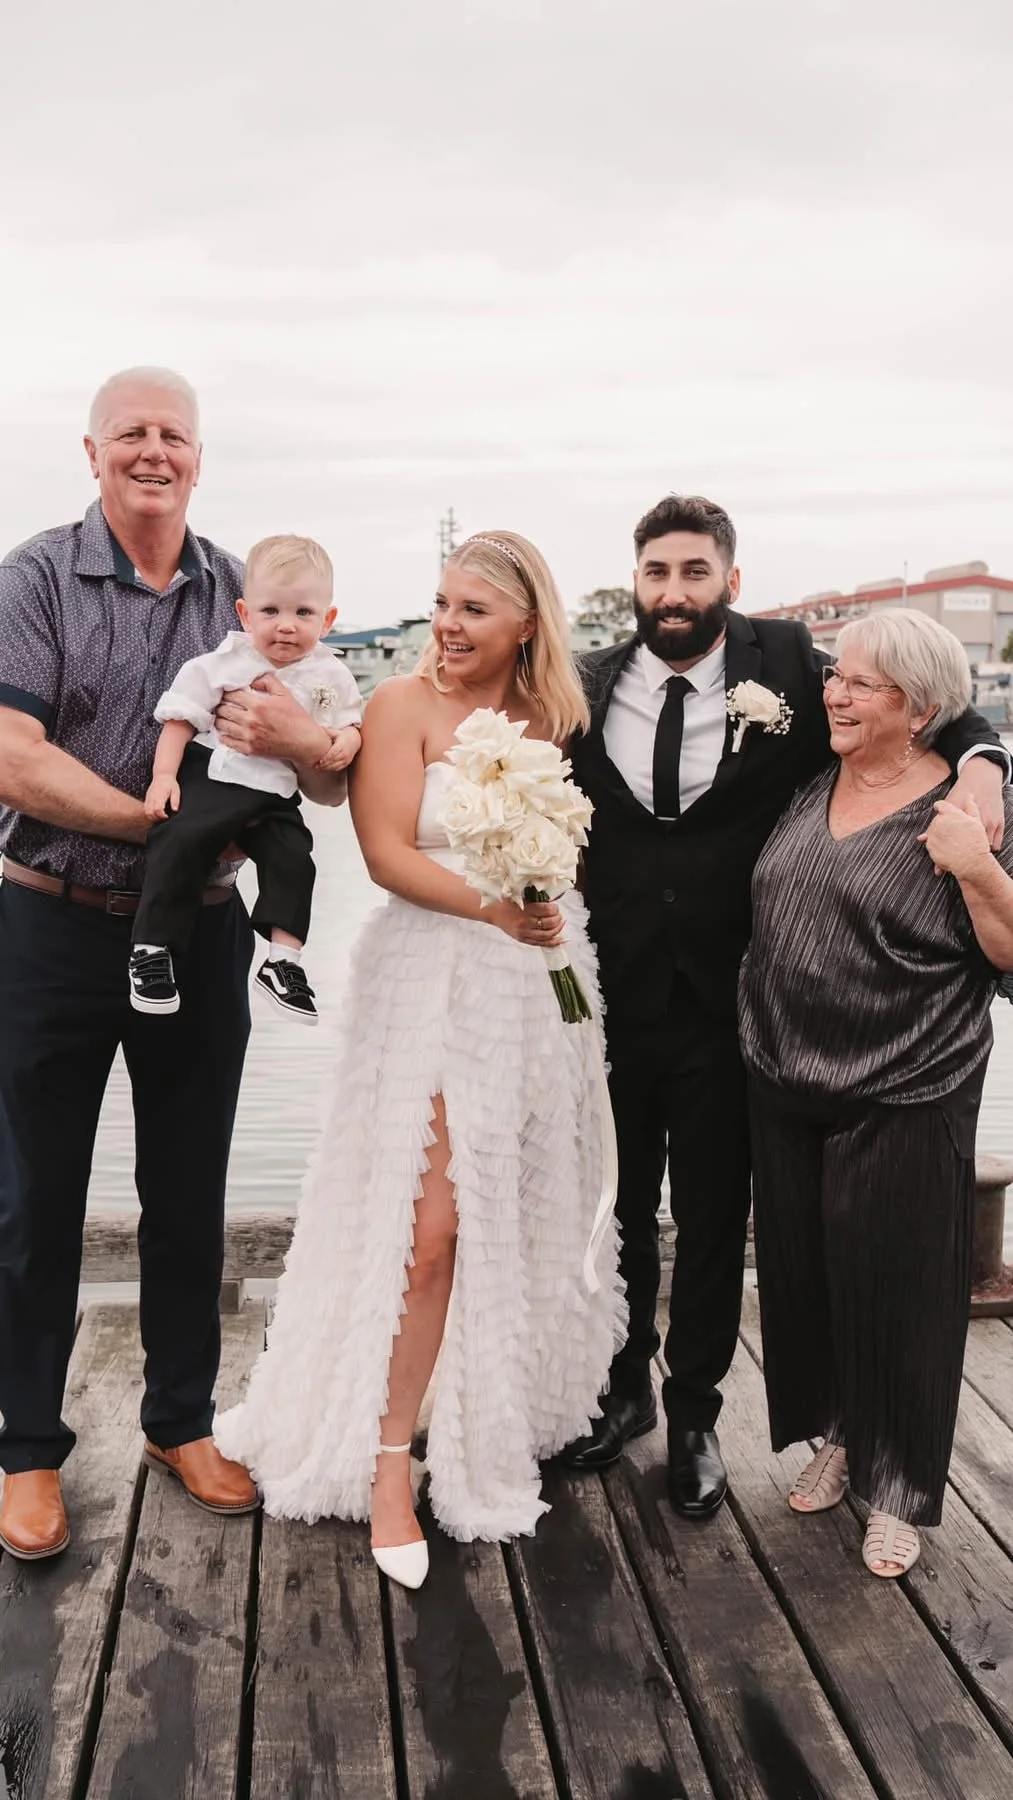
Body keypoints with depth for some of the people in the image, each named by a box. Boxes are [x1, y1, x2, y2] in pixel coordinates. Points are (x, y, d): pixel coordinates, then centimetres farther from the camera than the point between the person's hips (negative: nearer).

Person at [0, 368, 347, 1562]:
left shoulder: (245, 594, 4)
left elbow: (338, 782, 3)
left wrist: (298, 735, -20)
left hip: (199, 933, 3)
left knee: (189, 1196, 14)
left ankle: (180, 1420, 33)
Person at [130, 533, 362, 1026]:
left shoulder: (331, 676, 4)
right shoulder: (224, 663, -5)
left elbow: (350, 720, 14)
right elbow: (180, 718, -3)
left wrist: (347, 740, -11)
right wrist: (164, 775, -12)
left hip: (276, 795, 3)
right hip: (212, 777, -3)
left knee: (293, 857, -9)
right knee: (179, 845, -18)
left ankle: (283, 961, 1)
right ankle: (151, 950, -8)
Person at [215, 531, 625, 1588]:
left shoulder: (553, 718, 10)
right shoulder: (404, 706, -4)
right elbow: (388, 854, -13)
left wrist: (555, 910, -5)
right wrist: (493, 906, -20)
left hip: (541, 987, 5)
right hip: (434, 983, -5)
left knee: (526, 1215, 12)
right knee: (433, 1223, -7)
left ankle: (510, 1415, 31)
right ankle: (389, 1460, 7)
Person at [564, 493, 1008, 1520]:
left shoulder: (789, 670, -7)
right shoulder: (589, 689, -3)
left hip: (720, 1011, -1)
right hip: (608, 1004, 2)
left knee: (712, 1221, 14)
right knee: (617, 1210, 18)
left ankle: (695, 1414, 35)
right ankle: (624, 1388, 41)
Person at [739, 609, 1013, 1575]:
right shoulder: (813, 788, 5)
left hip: (903, 1099, -5)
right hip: (787, 1084, 6)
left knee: (893, 1287, 6)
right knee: (804, 1271, 16)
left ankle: (898, 1488, 26)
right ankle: (836, 1435, 38)